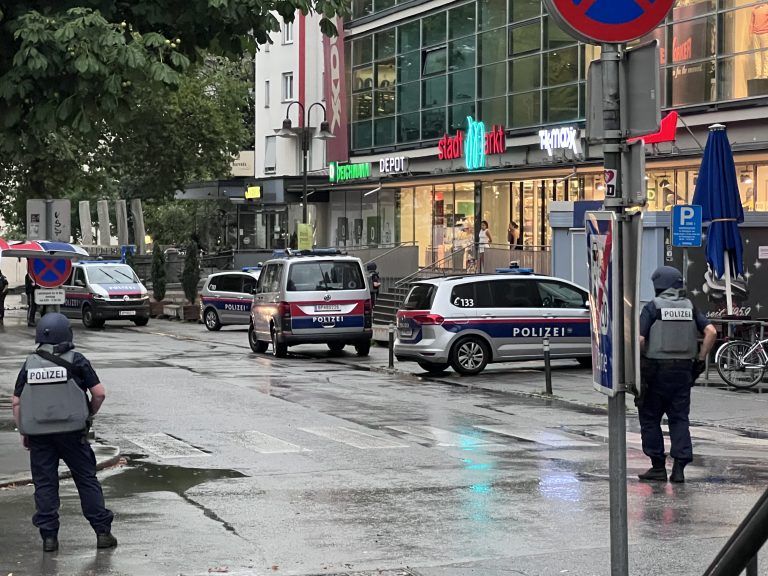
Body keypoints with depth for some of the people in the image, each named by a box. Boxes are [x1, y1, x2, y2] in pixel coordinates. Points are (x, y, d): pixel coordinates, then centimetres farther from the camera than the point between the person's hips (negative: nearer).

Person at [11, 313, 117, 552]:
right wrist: (90, 414, 12)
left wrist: (23, 432, 13)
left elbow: (17, 402, 4)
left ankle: (49, 536, 6)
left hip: (38, 432, 2)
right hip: (72, 431, -2)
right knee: (87, 480, 6)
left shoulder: (29, 364, 4)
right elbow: (99, 393, -5)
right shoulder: (76, 361, -3)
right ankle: (103, 532, 6)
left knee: (44, 484, 7)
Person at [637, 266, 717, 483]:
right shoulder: (690, 307, 7)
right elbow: (711, 332, -3)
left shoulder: (652, 307, -6)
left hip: (656, 370, -4)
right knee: (679, 419, 9)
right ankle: (679, 467, -1)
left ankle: (658, 467, 9)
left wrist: (636, 364, -2)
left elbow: (639, 339, -16)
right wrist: (700, 359, 3)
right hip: (683, 370, 4)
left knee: (650, 419, 8)